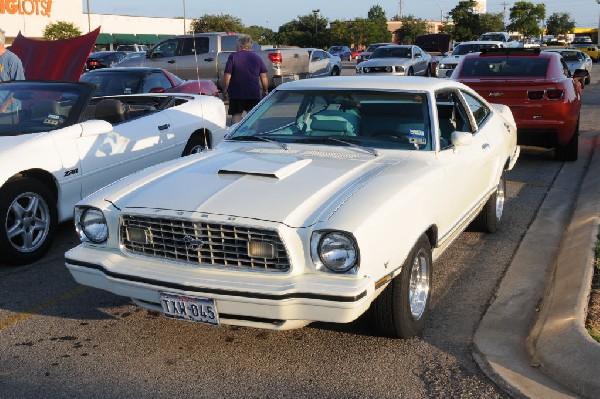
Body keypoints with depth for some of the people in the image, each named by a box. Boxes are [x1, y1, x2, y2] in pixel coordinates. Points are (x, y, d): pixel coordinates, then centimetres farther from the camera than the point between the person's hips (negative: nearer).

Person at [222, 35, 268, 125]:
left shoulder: (233, 57, -5)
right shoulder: (257, 58, 5)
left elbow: (227, 76, -9)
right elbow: (264, 77, 4)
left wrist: (224, 91, -1)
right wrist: (265, 91, 13)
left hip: (236, 93, -2)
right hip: (254, 94, 2)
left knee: (236, 114, 7)